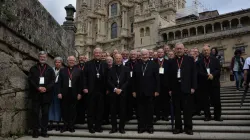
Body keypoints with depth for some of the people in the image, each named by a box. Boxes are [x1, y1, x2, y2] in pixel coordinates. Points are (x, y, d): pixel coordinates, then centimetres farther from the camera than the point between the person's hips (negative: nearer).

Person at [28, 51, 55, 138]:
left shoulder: (50, 69, 12)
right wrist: (38, 88, -13)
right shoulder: (33, 68, 11)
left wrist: (46, 88, -13)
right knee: (35, 113, 0)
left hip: (46, 94, 0)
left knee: (45, 113, 2)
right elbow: (30, 80, 0)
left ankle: (44, 131, 9)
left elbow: (53, 81, 2)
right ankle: (35, 131, 7)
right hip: (36, 94, 0)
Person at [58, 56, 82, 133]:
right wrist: (59, 92, -5)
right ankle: (65, 126, 17)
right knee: (65, 110, 7)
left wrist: (79, 93, -5)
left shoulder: (78, 71, 5)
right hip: (64, 93, 1)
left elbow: (80, 83, 2)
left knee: (73, 111, 5)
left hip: (74, 93, -1)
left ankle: (71, 126, 14)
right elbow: (59, 82, 4)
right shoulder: (62, 70, 9)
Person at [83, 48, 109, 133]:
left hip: (101, 90, 2)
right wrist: (85, 87, -8)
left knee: (100, 109, 6)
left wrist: (107, 88, 1)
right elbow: (85, 77, 0)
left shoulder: (105, 64, 9)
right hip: (91, 90, -2)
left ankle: (98, 126, 16)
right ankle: (91, 127, 14)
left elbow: (107, 77, 7)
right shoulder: (88, 64, 4)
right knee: (91, 109, 5)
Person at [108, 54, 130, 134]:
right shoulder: (111, 69, 11)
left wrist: (121, 89, -10)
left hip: (123, 92, -1)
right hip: (113, 92, 1)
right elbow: (109, 81, 3)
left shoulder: (126, 69, 8)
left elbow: (127, 80, 1)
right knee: (113, 110, 3)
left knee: (122, 111, 2)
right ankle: (114, 127, 11)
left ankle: (121, 127, 11)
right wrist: (115, 89, -10)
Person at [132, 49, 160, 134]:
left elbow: (157, 78, -2)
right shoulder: (137, 65, 7)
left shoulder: (153, 65, 0)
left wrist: (157, 90, -7)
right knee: (141, 110, 7)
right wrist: (134, 91, 2)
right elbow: (134, 79, 7)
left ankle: (150, 127, 16)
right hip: (139, 92, 2)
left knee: (150, 110, 7)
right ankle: (141, 126, 14)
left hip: (150, 92, -2)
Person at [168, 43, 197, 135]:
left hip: (186, 88, -2)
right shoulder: (171, 61, 9)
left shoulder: (190, 59, 5)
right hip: (175, 88, 2)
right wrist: (170, 89, 2)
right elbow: (170, 76, 7)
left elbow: (193, 74, 0)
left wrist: (193, 87, -7)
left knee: (187, 109, 3)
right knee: (177, 110, 7)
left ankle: (188, 128, 12)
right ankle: (178, 127, 16)